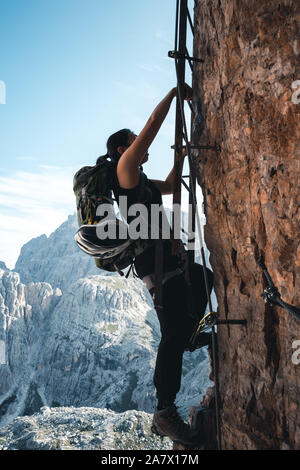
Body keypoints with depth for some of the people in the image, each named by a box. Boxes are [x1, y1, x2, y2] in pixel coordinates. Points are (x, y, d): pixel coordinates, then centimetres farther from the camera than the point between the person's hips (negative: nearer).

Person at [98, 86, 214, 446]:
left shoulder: (140, 182, 23)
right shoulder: (125, 168, -4)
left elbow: (170, 186, 36)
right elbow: (152, 127, -12)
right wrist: (174, 93, -1)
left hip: (168, 258, 10)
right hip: (155, 263, -10)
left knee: (205, 279, 27)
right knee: (173, 334, -11)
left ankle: (190, 334, 35)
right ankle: (164, 415, -4)